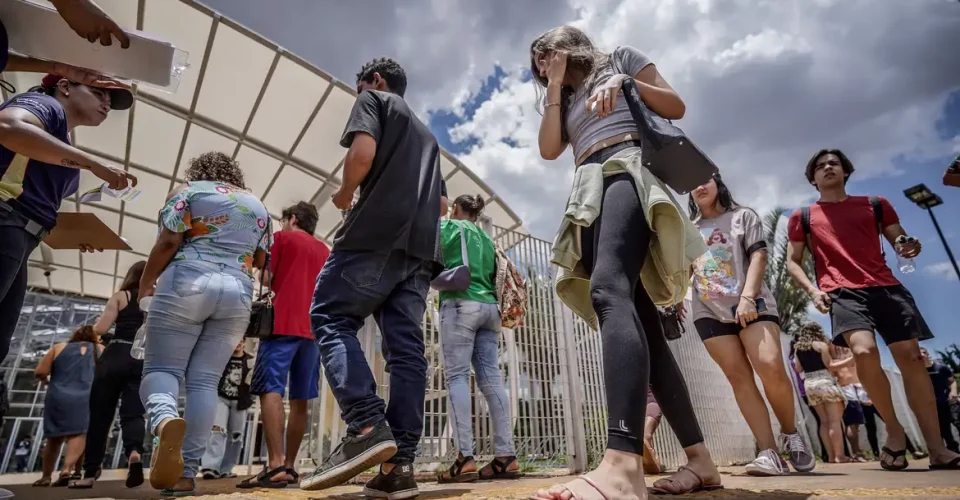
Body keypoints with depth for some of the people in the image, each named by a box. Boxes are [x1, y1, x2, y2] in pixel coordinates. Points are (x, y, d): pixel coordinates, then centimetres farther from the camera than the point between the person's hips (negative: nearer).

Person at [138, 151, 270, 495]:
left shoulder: (189, 191, 9)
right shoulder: (258, 205, 20)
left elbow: (168, 242, -3)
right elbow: (261, 261, 17)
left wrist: (146, 282, 9)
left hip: (188, 283, -3)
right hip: (238, 294, 3)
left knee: (161, 367, 1)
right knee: (204, 381, 3)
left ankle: (164, 420, -31)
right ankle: (187, 472, -3)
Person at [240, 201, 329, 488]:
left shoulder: (282, 238, 6)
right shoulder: (324, 251, 21)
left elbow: (267, 279, 2)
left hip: (283, 324, -5)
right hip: (312, 328, 6)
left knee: (271, 390, -10)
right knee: (300, 400, 6)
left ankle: (275, 466, -20)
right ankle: (289, 466, 9)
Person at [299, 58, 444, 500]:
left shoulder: (373, 100, 13)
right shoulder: (426, 134, 34)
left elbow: (363, 152, -7)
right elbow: (437, 202, 31)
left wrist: (345, 194, 7)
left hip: (377, 233, -7)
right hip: (421, 246, 7)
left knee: (330, 318, -1)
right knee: (406, 347, -2)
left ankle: (367, 427, -18)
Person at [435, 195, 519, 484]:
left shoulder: (451, 226, 9)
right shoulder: (487, 238, 26)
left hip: (461, 304, -6)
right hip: (489, 307, 6)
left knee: (457, 376, -9)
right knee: (491, 378, 0)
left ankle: (465, 457, -17)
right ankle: (506, 456, -4)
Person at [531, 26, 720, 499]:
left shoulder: (620, 58, 22)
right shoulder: (566, 100, 34)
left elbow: (676, 108, 11)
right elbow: (548, 149, 14)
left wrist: (624, 82, -1)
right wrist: (555, 87, 19)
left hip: (628, 170, -6)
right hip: (590, 194, 7)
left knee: (609, 289, -34)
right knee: (638, 319, -6)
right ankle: (699, 458, -2)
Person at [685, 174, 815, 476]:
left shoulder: (743, 216, 14)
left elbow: (758, 256, 1)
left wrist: (747, 297, -14)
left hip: (751, 304, -2)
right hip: (709, 311, 3)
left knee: (771, 367, -20)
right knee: (739, 377, -8)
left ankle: (790, 434, 4)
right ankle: (769, 452, -8)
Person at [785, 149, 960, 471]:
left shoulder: (875, 205, 20)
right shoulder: (803, 217, 13)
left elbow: (901, 241, 20)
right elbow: (792, 261, 12)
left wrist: (910, 247, -6)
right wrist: (812, 290, -5)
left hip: (886, 287, 3)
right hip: (842, 293, -3)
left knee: (911, 357, -4)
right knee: (864, 351, -25)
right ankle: (894, 430, -2)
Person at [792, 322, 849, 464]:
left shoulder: (798, 348, 12)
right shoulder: (821, 345, -3)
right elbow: (829, 365, -8)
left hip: (809, 384, 5)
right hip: (825, 382, -5)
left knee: (824, 422, 9)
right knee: (834, 420, -4)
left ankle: (831, 456, 7)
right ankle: (839, 455, -7)